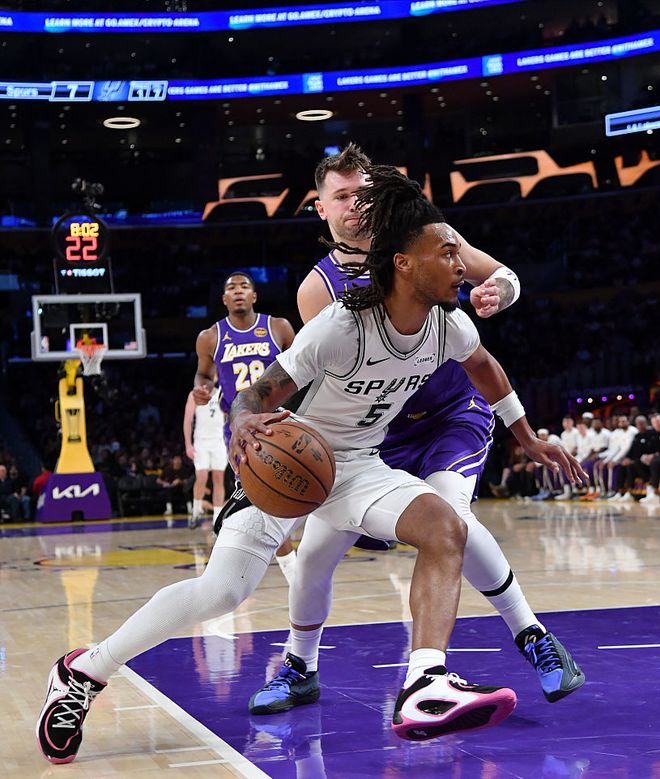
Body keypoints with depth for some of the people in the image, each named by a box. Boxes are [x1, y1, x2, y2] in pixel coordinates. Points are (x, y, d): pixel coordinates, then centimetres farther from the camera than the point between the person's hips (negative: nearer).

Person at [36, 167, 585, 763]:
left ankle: (424, 690, -34)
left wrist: (528, 438, 23)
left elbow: (483, 366, 15)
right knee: (220, 592, -12)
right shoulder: (340, 328, -27)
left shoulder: (449, 324, -10)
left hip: (359, 467, 5)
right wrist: (246, 426, -45)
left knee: (446, 530, -22)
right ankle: (84, 672, 8)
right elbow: (256, 397, -21)